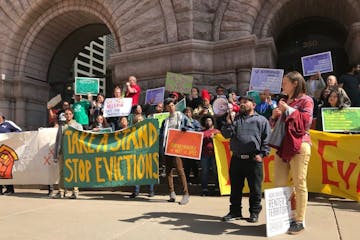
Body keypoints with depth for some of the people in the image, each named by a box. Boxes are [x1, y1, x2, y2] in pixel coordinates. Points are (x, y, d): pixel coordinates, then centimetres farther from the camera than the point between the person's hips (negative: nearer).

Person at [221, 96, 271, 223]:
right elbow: (226, 135, 7)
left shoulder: (261, 120, 5)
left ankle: (254, 212, 20)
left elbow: (267, 139, 2)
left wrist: (262, 154, -7)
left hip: (254, 160, -3)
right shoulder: (235, 119, 15)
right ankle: (235, 211, 23)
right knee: (235, 187, 10)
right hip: (236, 159, 3)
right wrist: (228, 122, -7)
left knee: (255, 188, 5)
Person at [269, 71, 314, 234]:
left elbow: (306, 121, -14)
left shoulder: (306, 100, 0)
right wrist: (274, 116, 3)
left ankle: (299, 221, 6)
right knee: (278, 184, 7)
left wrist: (288, 110, -11)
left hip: (299, 146, -7)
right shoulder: (283, 101, 21)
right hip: (282, 146, 7)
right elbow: (275, 125, 23)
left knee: (299, 184, -2)